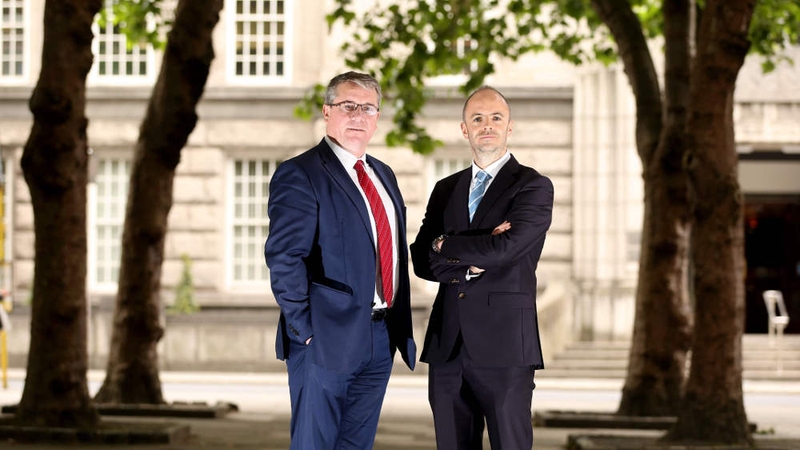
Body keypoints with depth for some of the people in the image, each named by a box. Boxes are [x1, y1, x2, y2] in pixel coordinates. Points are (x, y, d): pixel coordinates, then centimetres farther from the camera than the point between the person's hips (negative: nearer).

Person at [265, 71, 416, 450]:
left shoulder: (383, 175, 16)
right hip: (327, 337, -7)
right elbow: (283, 258, -15)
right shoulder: (300, 175, -9)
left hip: (381, 338, 7)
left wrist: (400, 326, 12)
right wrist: (304, 329, -17)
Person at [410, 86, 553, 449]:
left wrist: (446, 247, -1)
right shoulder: (446, 190, 16)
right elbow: (423, 260, 5)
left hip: (504, 344, -5)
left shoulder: (534, 187, 0)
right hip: (446, 345, 5)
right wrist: (471, 262, -11)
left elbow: (504, 248, -15)